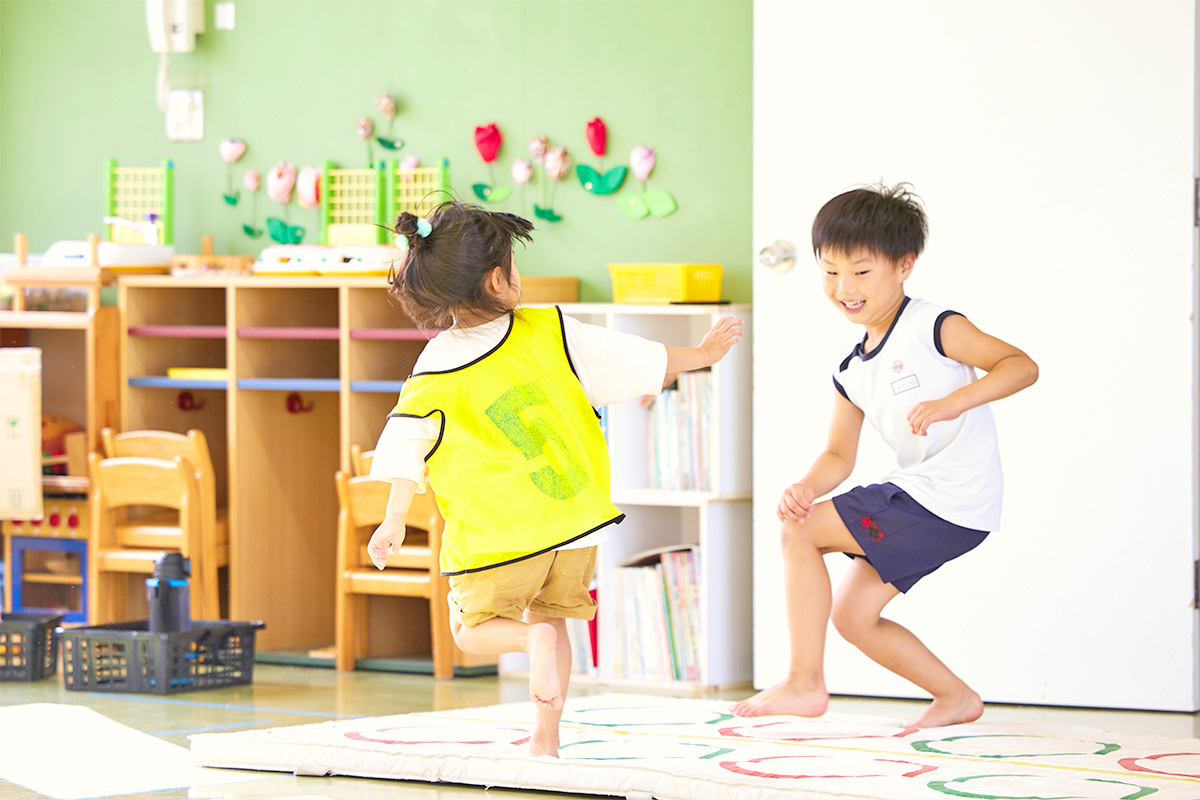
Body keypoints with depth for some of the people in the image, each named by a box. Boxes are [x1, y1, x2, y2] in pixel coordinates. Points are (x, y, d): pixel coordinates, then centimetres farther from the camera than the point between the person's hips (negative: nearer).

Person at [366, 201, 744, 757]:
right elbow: (637, 361, -2)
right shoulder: (549, 333, -11)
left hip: (498, 535, -3)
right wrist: (703, 353, 16)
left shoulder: (432, 383, -15)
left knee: (473, 629, 14)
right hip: (574, 520, 3)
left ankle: (534, 639, -18)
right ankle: (546, 740, 18)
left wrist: (393, 524, 8)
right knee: (550, 617, 22)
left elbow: (407, 458, -8)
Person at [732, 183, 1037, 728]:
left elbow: (1022, 366, -17)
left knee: (800, 532, -9)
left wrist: (952, 403, -31)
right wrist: (807, 487, -10)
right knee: (852, 616, 14)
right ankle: (956, 697, 25)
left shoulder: (933, 328, -11)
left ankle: (804, 683, -4)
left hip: (949, 503, -9)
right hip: (916, 494, 9)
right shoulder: (852, 372, 13)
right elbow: (839, 456, 13)